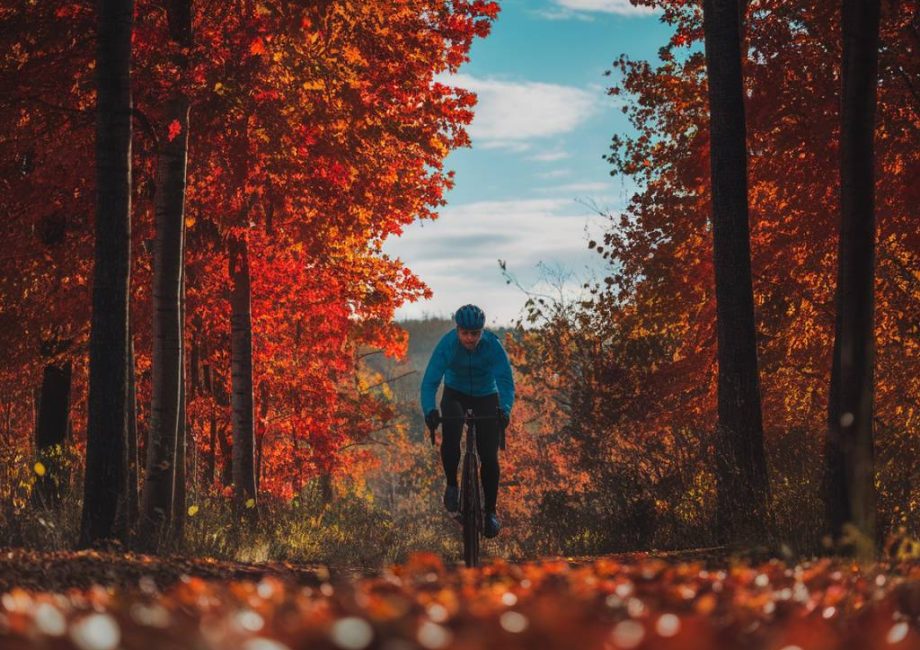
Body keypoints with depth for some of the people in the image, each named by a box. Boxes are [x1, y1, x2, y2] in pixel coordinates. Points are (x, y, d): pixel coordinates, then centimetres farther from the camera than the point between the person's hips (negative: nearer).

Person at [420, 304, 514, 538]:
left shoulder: (493, 345, -28)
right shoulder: (447, 344, -28)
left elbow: (505, 380, -34)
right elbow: (430, 381, -33)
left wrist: (505, 409, -53)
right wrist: (429, 410, -51)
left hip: (486, 397, 0)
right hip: (455, 394, 0)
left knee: (490, 457, -8)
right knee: (450, 438, -28)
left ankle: (490, 511, 8)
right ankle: (452, 484, -4)